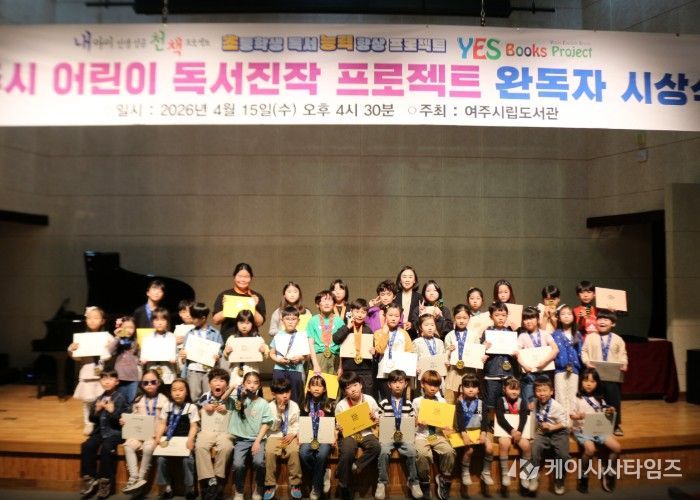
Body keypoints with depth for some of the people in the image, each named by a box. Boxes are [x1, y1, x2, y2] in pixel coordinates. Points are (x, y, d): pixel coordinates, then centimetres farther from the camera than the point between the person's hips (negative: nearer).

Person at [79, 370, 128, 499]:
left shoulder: (120, 398, -6)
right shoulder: (98, 399, 9)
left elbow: (122, 419, -10)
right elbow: (92, 419, 10)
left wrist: (112, 411, -24)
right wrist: (96, 410, -10)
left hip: (114, 432, -5)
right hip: (100, 431, 5)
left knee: (106, 448, -30)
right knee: (86, 446, -19)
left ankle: (105, 481, -14)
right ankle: (89, 478, -4)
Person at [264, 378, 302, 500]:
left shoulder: (294, 406, 1)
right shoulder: (270, 407, -5)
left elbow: (296, 424, 6)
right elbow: (272, 427, -6)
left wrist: (293, 434, -13)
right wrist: (279, 413, -18)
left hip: (289, 435, 1)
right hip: (275, 436, 0)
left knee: (294, 451, -30)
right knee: (269, 452, -30)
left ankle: (295, 483, -14)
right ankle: (270, 484, -13)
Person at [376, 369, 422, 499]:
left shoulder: (409, 404, 9)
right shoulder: (384, 403, 4)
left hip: (404, 435, 1)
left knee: (411, 451, -27)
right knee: (384, 451, -31)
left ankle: (413, 481, -6)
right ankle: (382, 482, -12)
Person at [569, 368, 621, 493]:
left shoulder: (599, 399, 10)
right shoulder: (578, 398, -4)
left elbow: (604, 413, 14)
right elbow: (571, 415, -8)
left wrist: (610, 412, -7)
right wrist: (577, 416, -29)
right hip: (582, 430, -5)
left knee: (617, 448, -12)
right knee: (590, 449, -31)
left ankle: (608, 473, 12)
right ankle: (583, 476, -8)